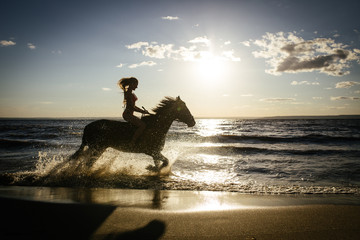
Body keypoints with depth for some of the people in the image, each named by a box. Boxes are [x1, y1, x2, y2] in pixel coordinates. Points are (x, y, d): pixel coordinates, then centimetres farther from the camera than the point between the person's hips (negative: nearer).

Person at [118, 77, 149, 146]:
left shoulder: (130, 92, 17)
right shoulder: (128, 93, -14)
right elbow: (131, 107, -19)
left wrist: (143, 110, 15)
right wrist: (142, 111, -12)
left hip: (130, 115, 11)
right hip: (127, 114, -11)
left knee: (143, 123, 15)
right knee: (142, 125, -20)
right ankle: (132, 143, -21)